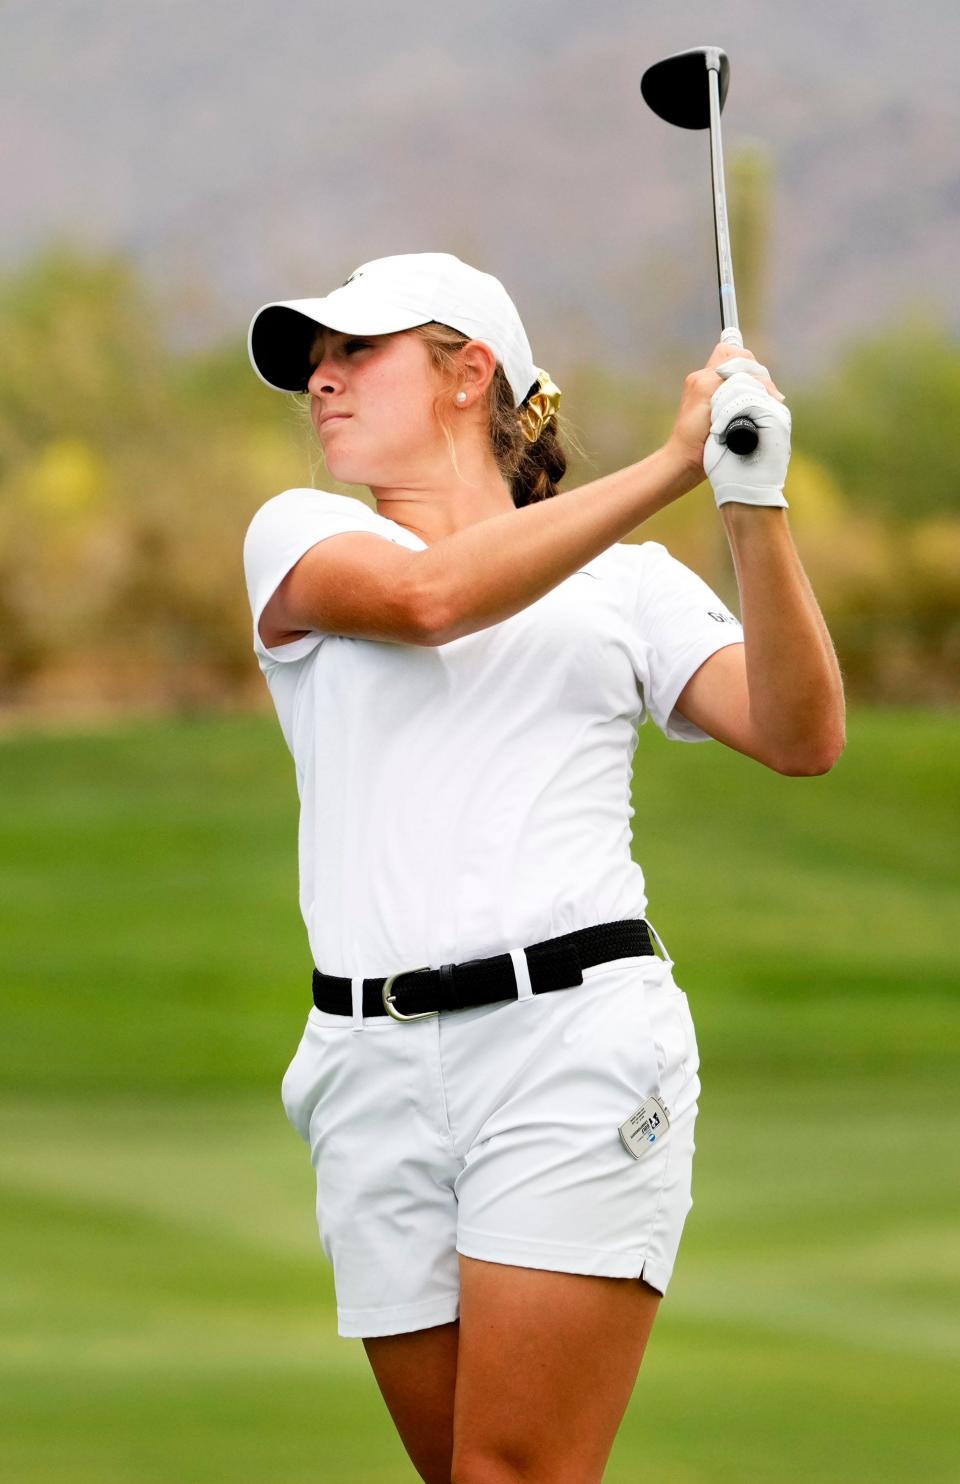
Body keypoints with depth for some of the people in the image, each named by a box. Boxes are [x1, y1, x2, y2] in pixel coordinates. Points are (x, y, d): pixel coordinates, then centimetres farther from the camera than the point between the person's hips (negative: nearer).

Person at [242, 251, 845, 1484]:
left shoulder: (632, 583, 12)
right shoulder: (300, 538, 12)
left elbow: (801, 737, 0)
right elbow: (426, 596, -9)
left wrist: (754, 506, -13)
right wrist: (670, 465, -13)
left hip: (574, 1040, -2)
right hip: (376, 1062, 2)